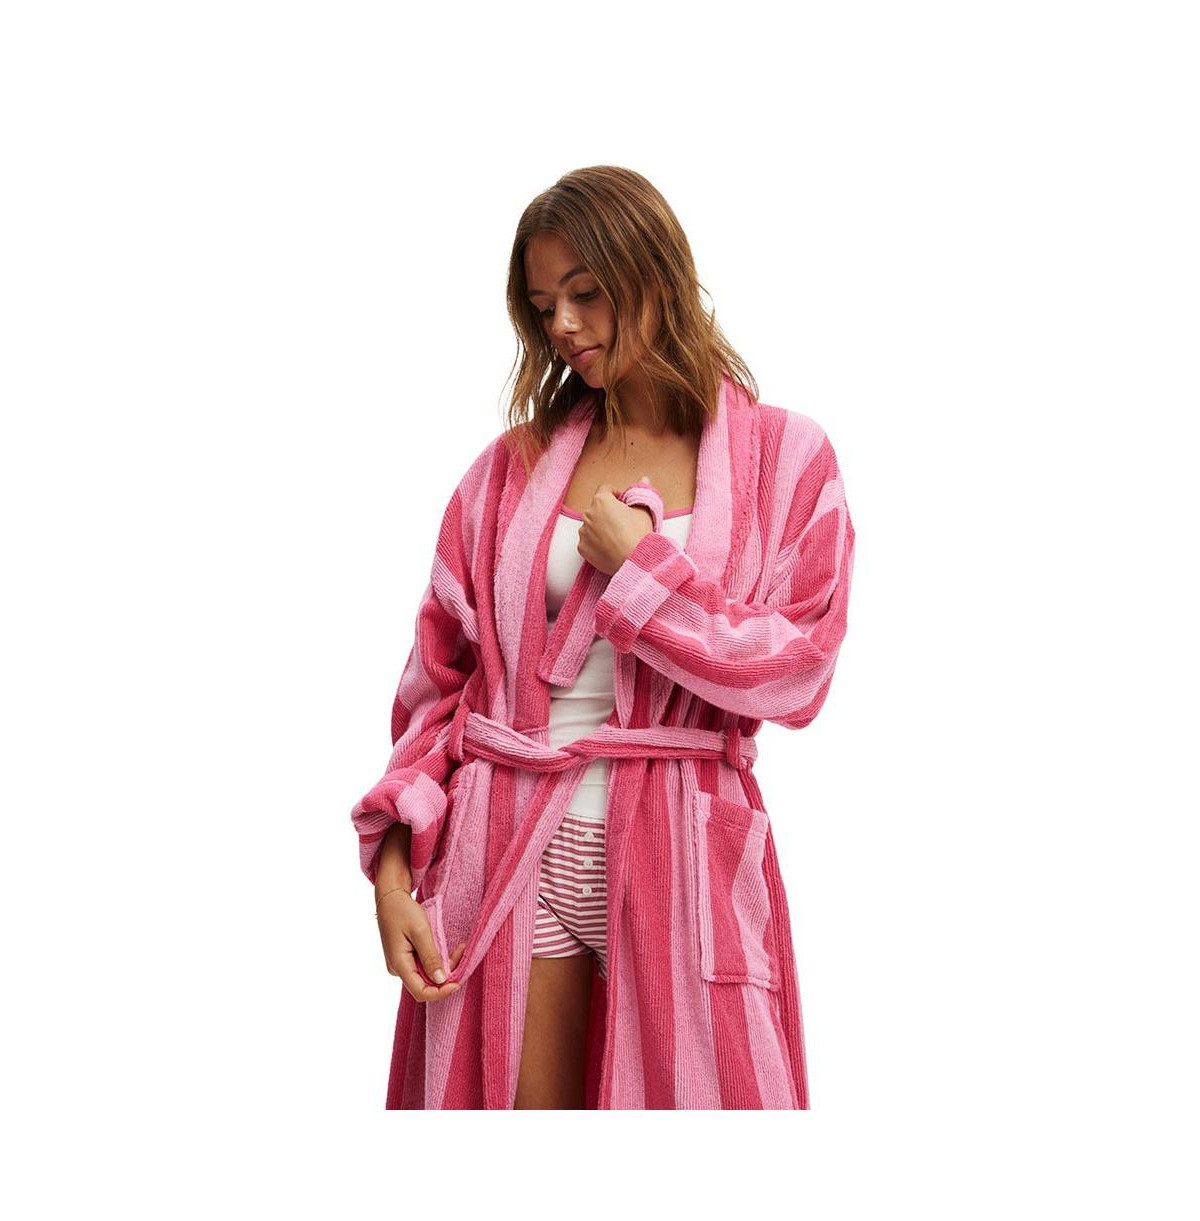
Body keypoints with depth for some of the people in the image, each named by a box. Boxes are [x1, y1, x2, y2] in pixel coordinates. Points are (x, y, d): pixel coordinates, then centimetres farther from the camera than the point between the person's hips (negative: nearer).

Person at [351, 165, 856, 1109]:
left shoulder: (784, 456, 3)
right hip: (508, 853, 2)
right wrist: (393, 863, -3)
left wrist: (641, 565, -8)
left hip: (677, 855, -1)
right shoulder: (517, 462, 8)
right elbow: (439, 673, 7)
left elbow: (797, 674, -4)